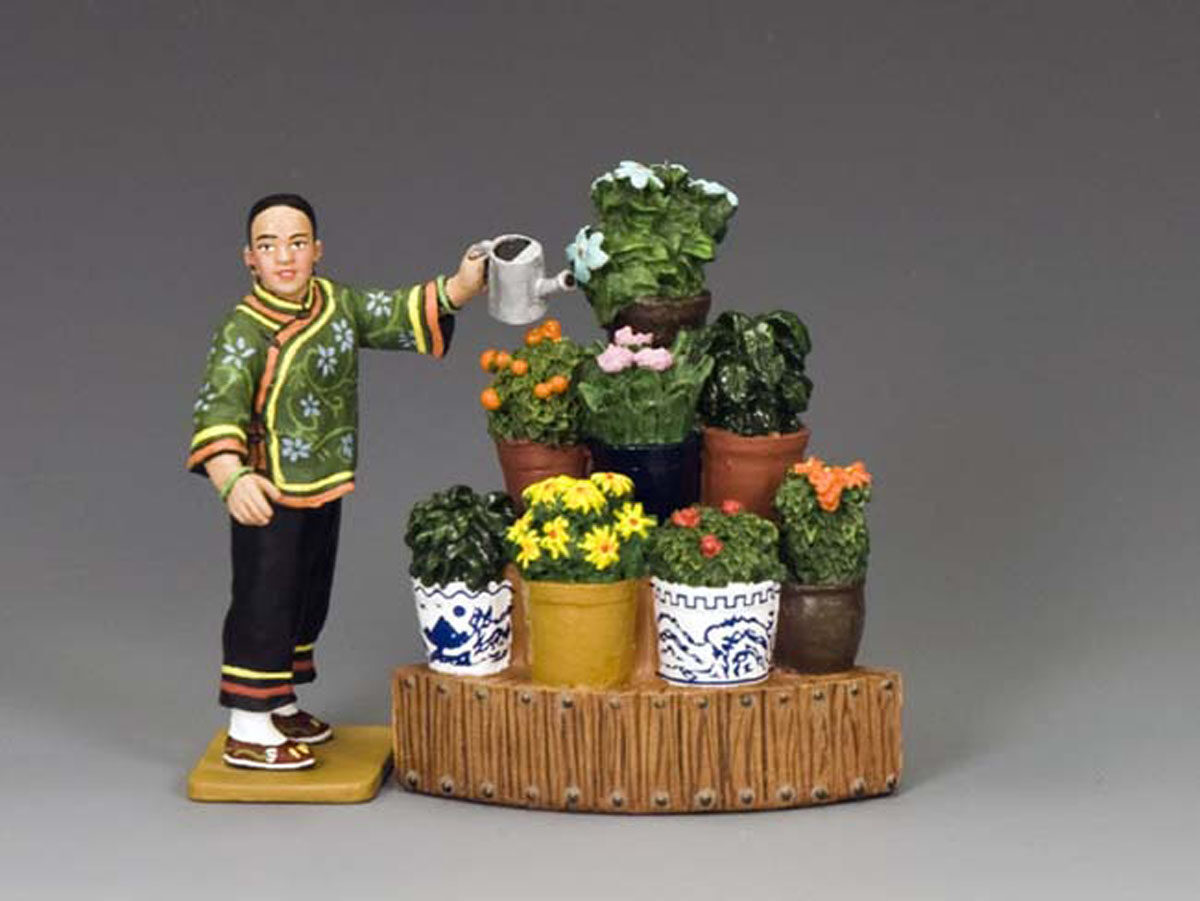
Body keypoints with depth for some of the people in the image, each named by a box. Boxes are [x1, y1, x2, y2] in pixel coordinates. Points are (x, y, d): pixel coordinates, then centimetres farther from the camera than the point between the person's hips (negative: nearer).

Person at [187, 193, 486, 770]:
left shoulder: (337, 303, 2)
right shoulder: (244, 332, -21)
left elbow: (399, 316, 12)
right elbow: (218, 408, -32)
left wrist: (459, 288, -5)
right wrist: (231, 477, -49)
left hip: (326, 487, 8)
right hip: (268, 496, -8)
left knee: (308, 601, 19)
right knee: (264, 603, -4)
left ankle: (277, 705, 35)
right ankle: (247, 730, 4)